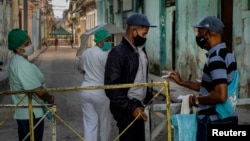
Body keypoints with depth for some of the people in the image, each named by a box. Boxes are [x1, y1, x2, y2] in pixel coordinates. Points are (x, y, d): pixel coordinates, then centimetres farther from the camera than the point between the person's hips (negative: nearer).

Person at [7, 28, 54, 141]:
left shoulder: (15, 61, 8)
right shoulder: (23, 65, -24)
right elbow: (39, 91, -25)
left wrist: (46, 97, 8)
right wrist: (50, 98, -5)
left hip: (22, 112, 10)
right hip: (31, 113, -10)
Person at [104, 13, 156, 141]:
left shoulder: (141, 49, 10)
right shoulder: (118, 53, -16)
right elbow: (111, 88, -19)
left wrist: (148, 97, 10)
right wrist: (131, 108, -21)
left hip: (140, 106, 8)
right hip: (127, 110, -8)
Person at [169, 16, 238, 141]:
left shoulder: (216, 58, -21)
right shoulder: (226, 54, 11)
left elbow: (220, 96, -29)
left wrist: (196, 100, -14)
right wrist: (181, 82, 16)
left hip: (213, 123, -10)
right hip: (227, 119, 10)